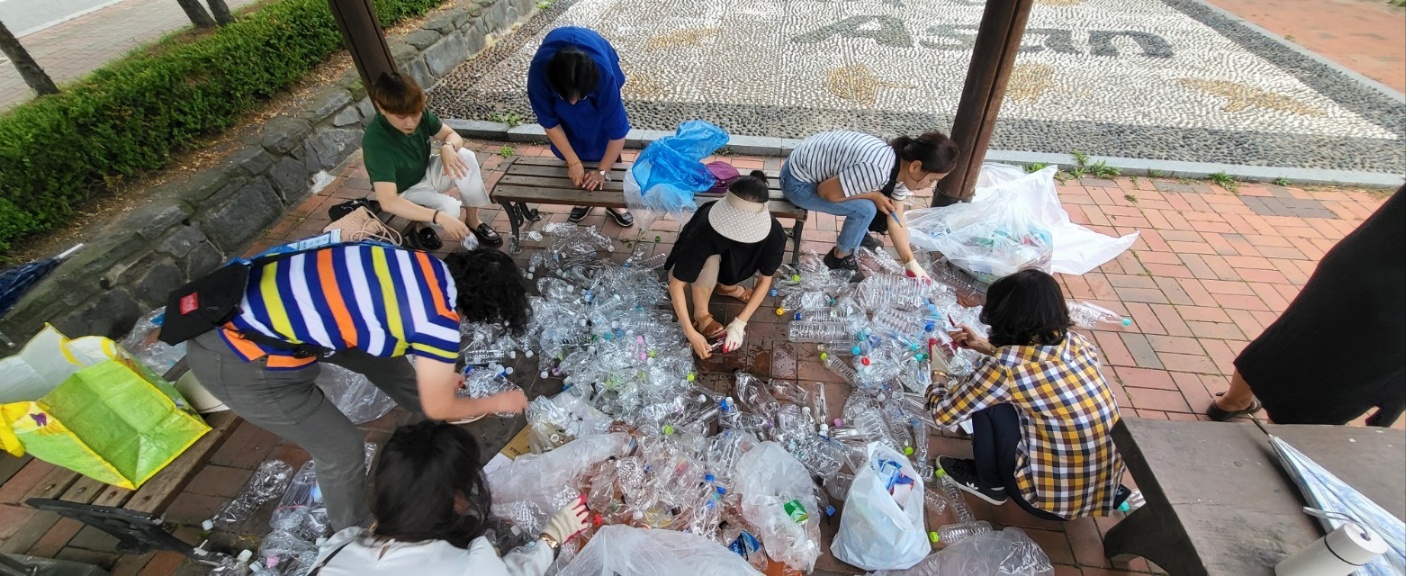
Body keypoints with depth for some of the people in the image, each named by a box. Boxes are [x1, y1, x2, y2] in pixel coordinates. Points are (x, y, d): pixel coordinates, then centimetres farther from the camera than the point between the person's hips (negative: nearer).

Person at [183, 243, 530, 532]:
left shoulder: (427, 267, -2)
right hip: (238, 359, -8)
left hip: (256, 301, 8)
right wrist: (497, 403, 12)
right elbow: (438, 408, -4)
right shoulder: (439, 322, -23)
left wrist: (438, 373, 33)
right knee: (342, 448, 6)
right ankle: (354, 533, 35)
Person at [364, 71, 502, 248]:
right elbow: (387, 202, -41)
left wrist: (448, 147, -31)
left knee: (465, 156, -23)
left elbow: (452, 135, -4)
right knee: (452, 210, -33)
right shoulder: (375, 141, -35)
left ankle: (473, 221, -9)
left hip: (426, 173, 6)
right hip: (404, 193, -6)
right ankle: (420, 225, 3)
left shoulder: (418, 114, -19)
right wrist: (439, 217, -52)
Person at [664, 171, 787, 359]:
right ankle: (701, 315, -11)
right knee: (710, 261, -35)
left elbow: (765, 279, -17)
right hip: (697, 273, -4)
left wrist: (740, 323, -24)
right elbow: (676, 284, -34)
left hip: (728, 265, 4)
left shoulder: (773, 234, -31)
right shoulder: (704, 230, -41)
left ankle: (725, 286, 6)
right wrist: (691, 333, -36)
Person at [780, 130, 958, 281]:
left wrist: (911, 263, 0)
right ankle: (839, 257, 4)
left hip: (817, 165, 8)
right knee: (865, 209, -20)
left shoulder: (902, 167, -4)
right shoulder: (877, 170, -34)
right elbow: (825, 191, -26)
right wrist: (873, 195, -18)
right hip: (798, 181, -8)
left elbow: (895, 219, 3)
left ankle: (859, 233, 29)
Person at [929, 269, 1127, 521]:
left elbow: (944, 414, -11)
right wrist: (987, 347, 18)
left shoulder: (1004, 366, -24)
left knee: (987, 401, -4)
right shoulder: (1075, 342, -6)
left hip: (1052, 500, -6)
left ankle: (989, 484, 16)